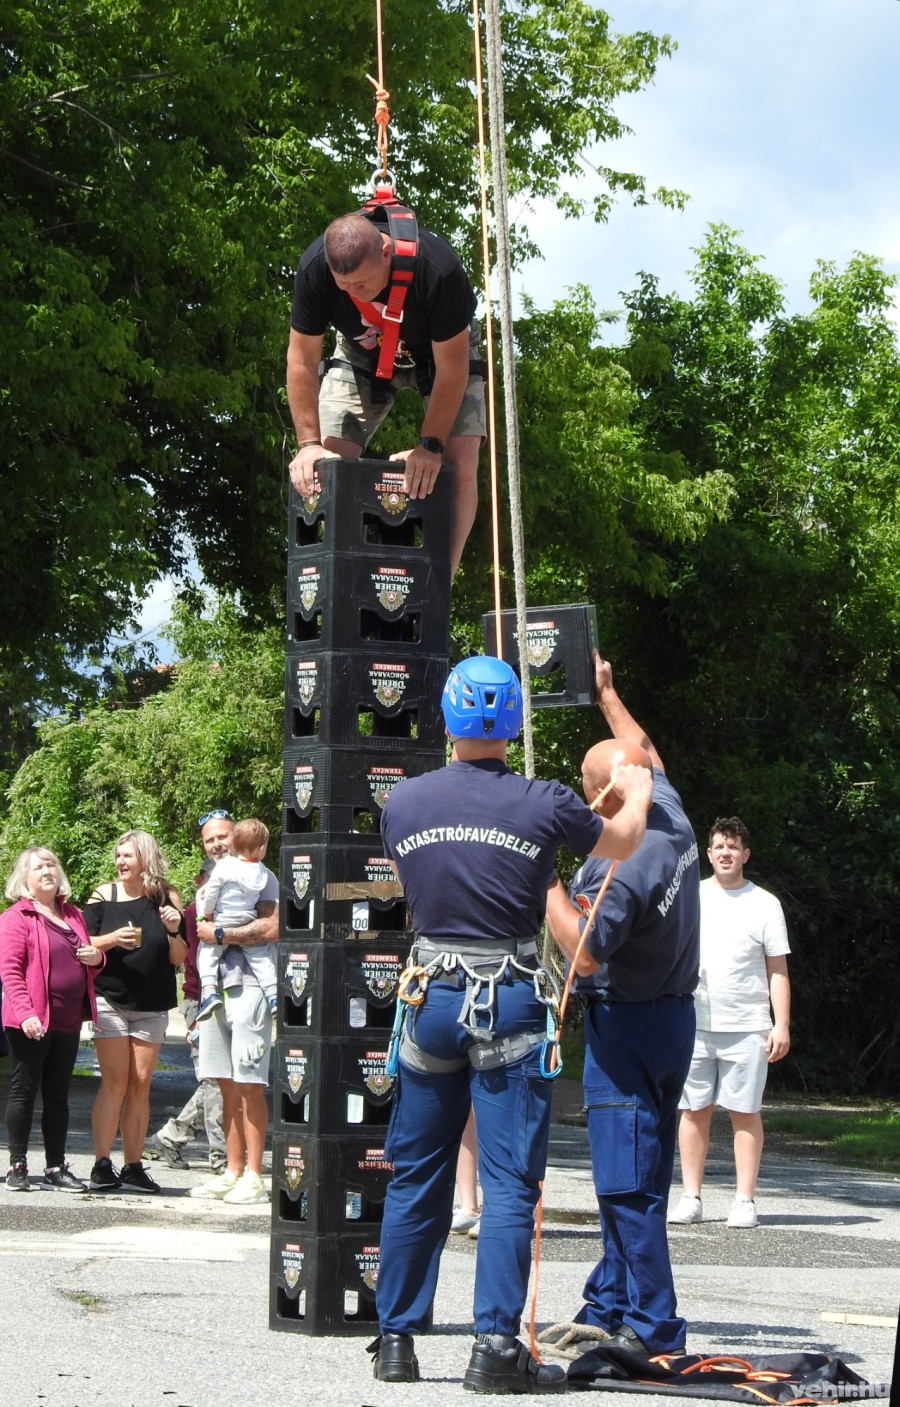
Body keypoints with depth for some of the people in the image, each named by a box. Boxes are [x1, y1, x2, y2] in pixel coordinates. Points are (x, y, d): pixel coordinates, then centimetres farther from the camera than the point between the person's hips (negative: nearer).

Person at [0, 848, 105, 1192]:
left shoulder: (73, 916, 16)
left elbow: (85, 964, 28)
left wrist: (96, 958, 4)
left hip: (68, 1021, 6)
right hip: (32, 1022, -6)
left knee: (58, 1096, 10)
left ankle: (56, 1168, 14)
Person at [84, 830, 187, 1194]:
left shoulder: (166, 900, 5)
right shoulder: (103, 896, 3)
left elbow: (178, 959, 6)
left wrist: (173, 931, -13)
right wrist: (113, 939, -16)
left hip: (152, 1007, 2)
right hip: (110, 1002, -2)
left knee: (140, 1085, 2)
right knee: (115, 1082, -9)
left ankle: (133, 1167, 6)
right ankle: (102, 1166, -8)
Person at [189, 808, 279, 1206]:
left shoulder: (259, 876, -2)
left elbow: (270, 929, -16)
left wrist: (219, 934, -12)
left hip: (249, 988, -7)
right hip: (217, 989, 7)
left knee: (249, 1085, -8)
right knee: (228, 1087, 7)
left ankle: (254, 1177, -7)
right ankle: (233, 1172, 10)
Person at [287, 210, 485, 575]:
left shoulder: (437, 269, -41)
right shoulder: (313, 269, -33)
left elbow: (452, 367, -32)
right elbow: (302, 360, -22)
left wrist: (430, 445, -34)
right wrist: (309, 444, -25)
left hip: (441, 350, -2)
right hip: (362, 354, 3)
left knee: (460, 458, -20)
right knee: (328, 460, -12)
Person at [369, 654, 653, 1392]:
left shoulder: (402, 801, 0)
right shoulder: (543, 804, -8)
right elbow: (621, 842, 12)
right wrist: (637, 793, 33)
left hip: (432, 995, 3)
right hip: (512, 1003, -3)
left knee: (416, 1175, 12)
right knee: (510, 1179, -2)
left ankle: (396, 1338, 17)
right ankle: (496, 1345, -6)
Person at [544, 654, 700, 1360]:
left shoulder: (619, 869, -25)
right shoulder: (675, 823, 1)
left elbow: (586, 953, -24)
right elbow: (646, 753, 19)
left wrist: (548, 886, -16)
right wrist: (607, 693, 30)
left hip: (627, 1024, -9)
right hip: (675, 1013, 9)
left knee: (626, 1182, -6)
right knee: (639, 1175, 14)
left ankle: (650, 1325, -5)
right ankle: (610, 1306, 22)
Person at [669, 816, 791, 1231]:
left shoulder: (765, 904, 5)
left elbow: (777, 970, 4)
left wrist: (781, 1025, -4)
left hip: (747, 1026, -2)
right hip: (694, 1022, 2)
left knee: (745, 1112, -1)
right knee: (694, 1110, 2)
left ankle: (745, 1200, 3)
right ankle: (691, 1197, 7)